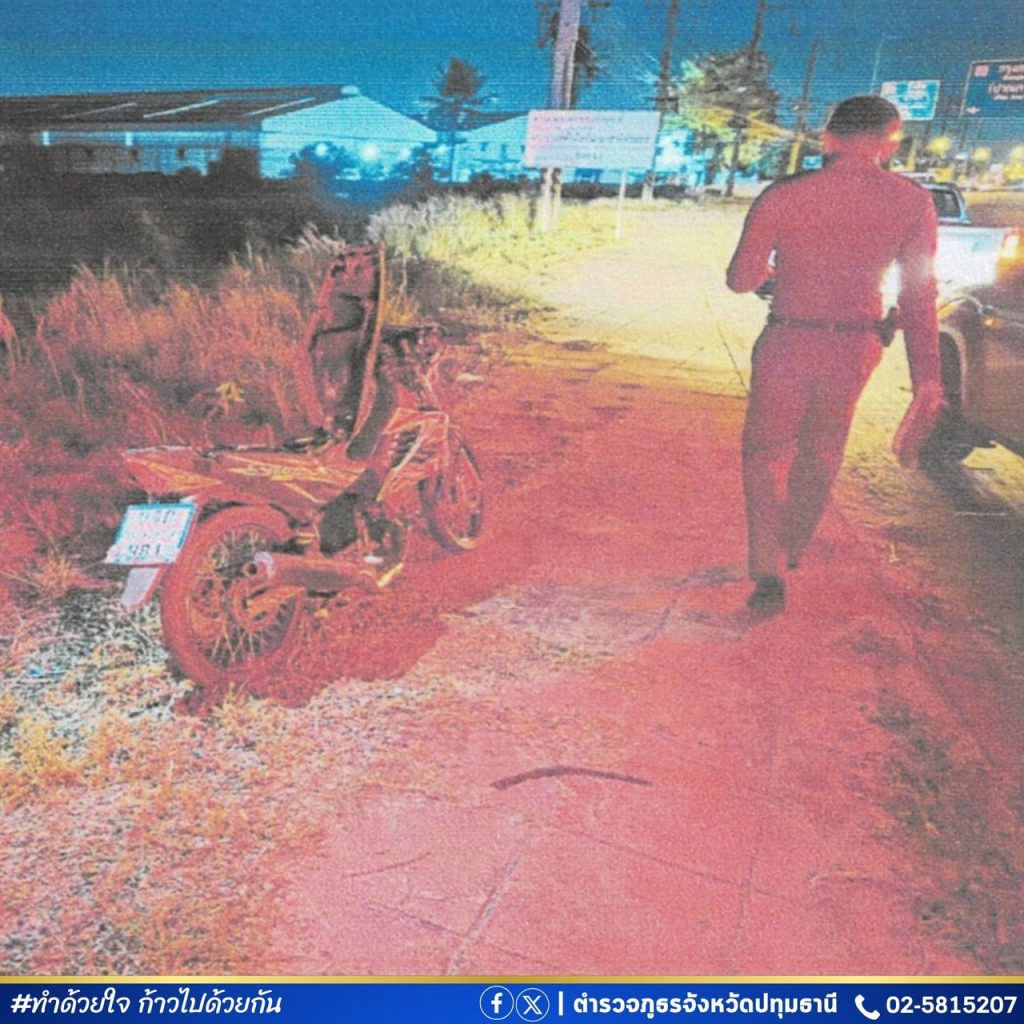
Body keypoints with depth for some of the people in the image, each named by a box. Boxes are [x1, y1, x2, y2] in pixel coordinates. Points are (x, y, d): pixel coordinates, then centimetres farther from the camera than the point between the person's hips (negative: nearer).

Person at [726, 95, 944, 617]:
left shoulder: (782, 196, -9)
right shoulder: (912, 202, -3)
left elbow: (740, 279, -5)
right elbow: (920, 295, -2)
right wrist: (926, 374, 3)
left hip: (788, 343, -2)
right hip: (855, 347, 3)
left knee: (766, 453, 10)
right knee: (819, 455, 21)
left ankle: (769, 572, -1)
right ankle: (792, 549, 39)